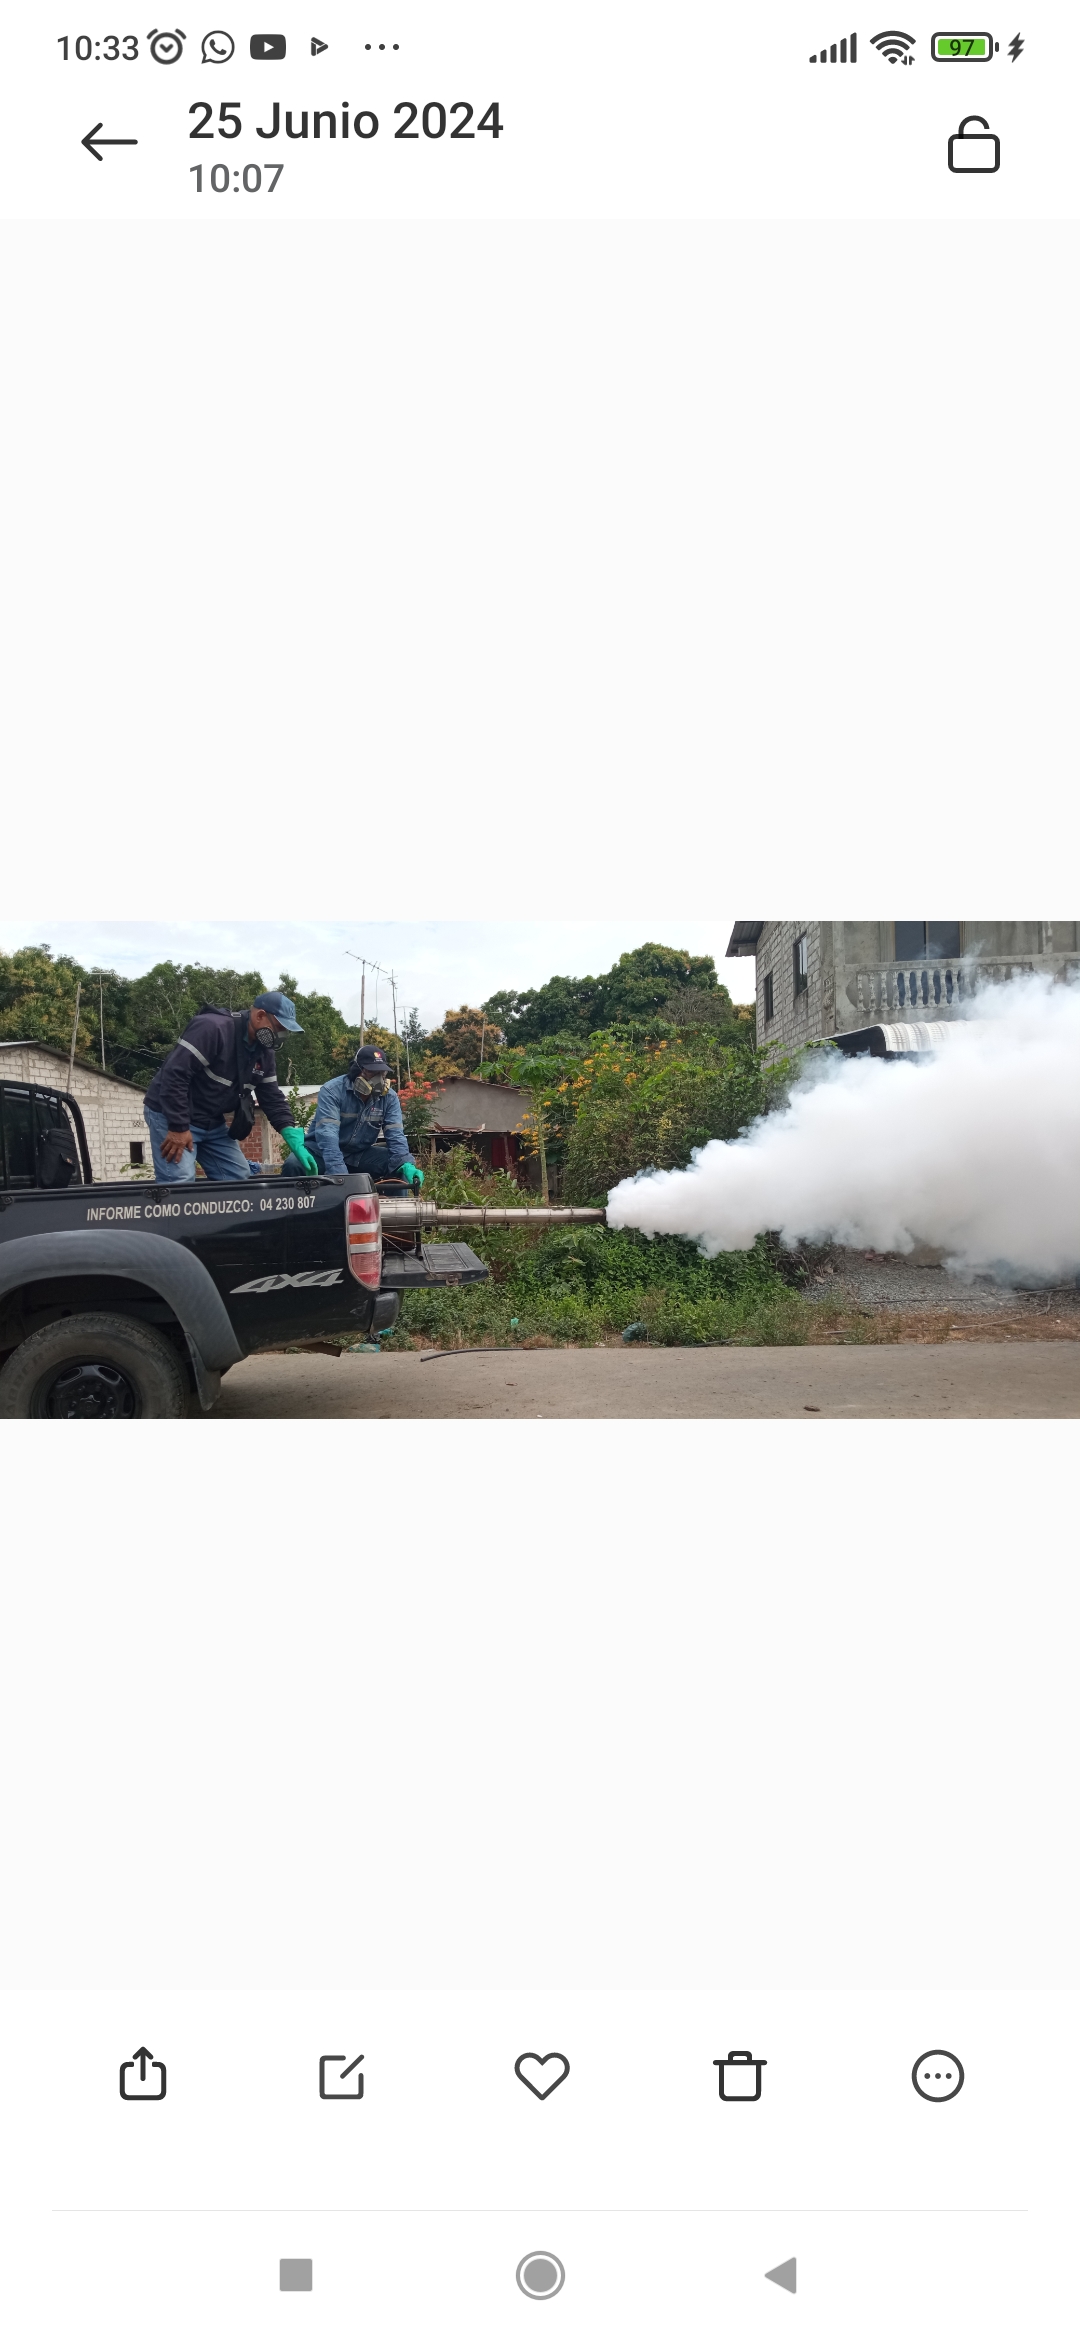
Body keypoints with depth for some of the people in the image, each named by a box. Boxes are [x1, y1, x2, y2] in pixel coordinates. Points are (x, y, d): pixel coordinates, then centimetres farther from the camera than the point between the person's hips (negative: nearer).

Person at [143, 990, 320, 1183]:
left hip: (212, 1123, 9)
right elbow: (174, 1075, -28)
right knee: (179, 1183, -19)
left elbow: (272, 1096, 7)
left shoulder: (263, 1050, 4)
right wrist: (178, 1127, -29)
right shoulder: (212, 1028, -24)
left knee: (240, 1179, 6)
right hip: (171, 1115, -9)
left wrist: (293, 1137, -8)